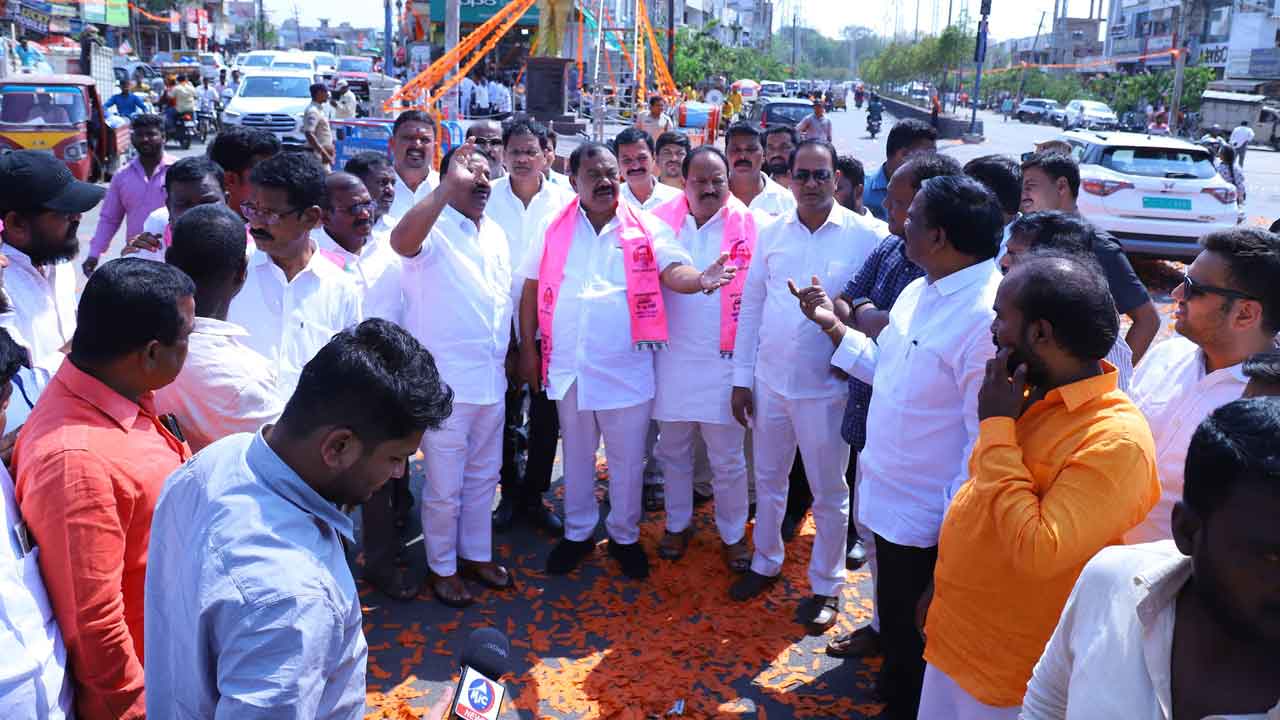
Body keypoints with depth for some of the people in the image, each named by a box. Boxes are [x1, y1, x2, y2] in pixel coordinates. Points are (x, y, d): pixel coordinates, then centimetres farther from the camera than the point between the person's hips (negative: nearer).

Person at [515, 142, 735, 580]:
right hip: (568, 365, 2)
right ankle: (578, 532, 35)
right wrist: (528, 348, 1)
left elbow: (672, 270, -18)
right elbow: (531, 290, 4)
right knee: (577, 454, 18)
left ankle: (625, 535, 30)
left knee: (627, 458, 10)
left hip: (626, 367, -2)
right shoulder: (553, 228, 1)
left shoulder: (645, 228, -4)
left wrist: (699, 280, -40)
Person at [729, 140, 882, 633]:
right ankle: (766, 562, 39)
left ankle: (826, 586, 28)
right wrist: (741, 379, 4)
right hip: (769, 381, 4)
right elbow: (751, 305, 5)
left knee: (829, 493, 10)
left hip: (826, 387, -4)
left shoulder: (863, 236, -9)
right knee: (768, 480, 19)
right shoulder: (772, 233, 3)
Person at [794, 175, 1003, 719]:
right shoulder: (917, 292, 4)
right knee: (894, 624, 29)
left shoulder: (987, 315, -26)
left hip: (928, 518, -9)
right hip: (888, 496, 9)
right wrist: (833, 325, 11)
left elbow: (987, 437, -25)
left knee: (917, 644, 13)